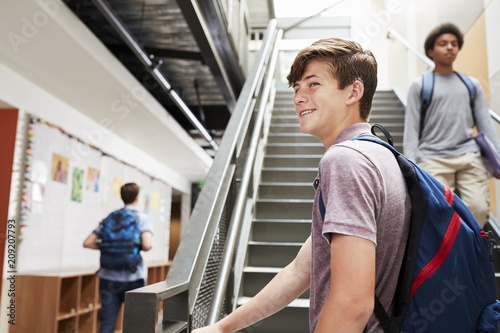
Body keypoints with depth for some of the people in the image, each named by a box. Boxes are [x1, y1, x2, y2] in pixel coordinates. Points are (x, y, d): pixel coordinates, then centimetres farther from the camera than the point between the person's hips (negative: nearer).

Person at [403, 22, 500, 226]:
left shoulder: (472, 85, 19)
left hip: (470, 157, 3)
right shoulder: (420, 85, 10)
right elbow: (411, 129, 4)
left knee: (478, 209, -10)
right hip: (434, 159, -3)